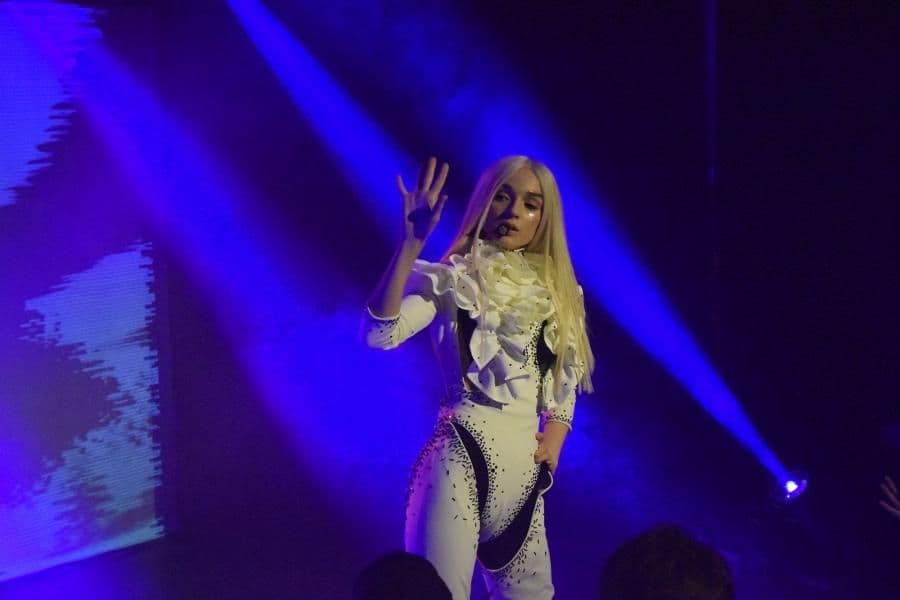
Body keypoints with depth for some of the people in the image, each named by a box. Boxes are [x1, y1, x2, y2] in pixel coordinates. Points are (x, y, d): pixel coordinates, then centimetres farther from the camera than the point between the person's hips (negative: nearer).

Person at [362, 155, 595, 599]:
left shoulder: (558, 294, 15)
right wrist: (411, 243, -25)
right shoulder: (451, 280, -1)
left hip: (526, 463, 6)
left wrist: (554, 438, 4)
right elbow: (379, 333, -19)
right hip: (462, 453, -6)